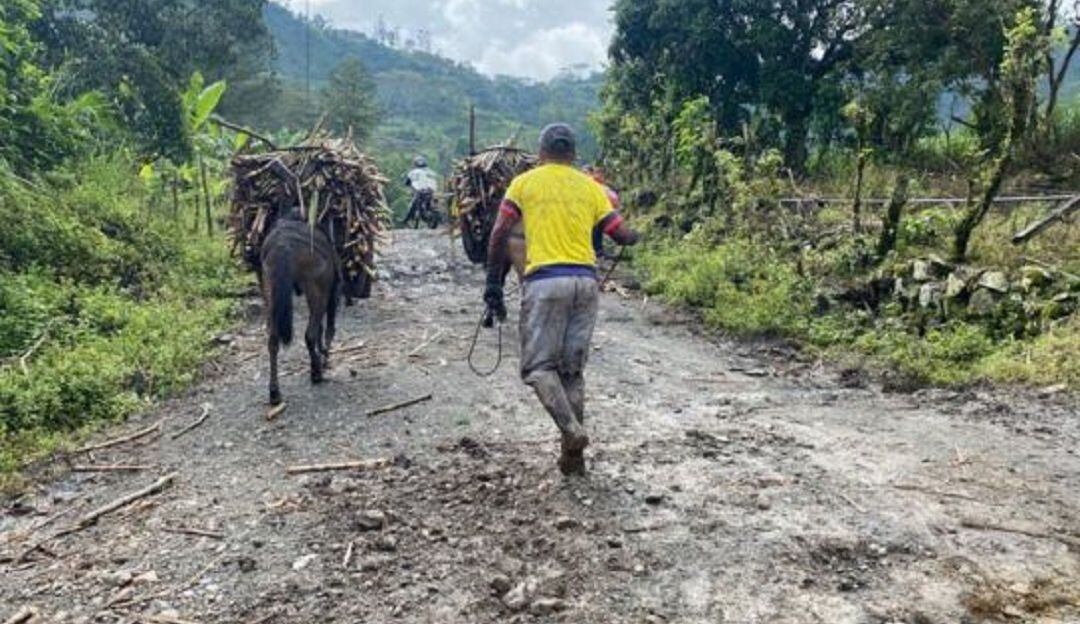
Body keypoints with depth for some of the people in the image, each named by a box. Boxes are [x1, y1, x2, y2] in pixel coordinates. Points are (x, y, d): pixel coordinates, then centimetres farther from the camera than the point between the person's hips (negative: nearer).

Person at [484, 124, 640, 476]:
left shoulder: (525, 182, 8)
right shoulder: (591, 187, 14)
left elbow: (499, 235, -1)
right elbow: (623, 236, 11)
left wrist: (493, 285, 3)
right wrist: (634, 236, 35)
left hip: (545, 280, -3)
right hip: (586, 281, 4)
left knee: (539, 367, 2)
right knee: (573, 370, 11)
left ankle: (572, 431, -19)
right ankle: (573, 455, 14)